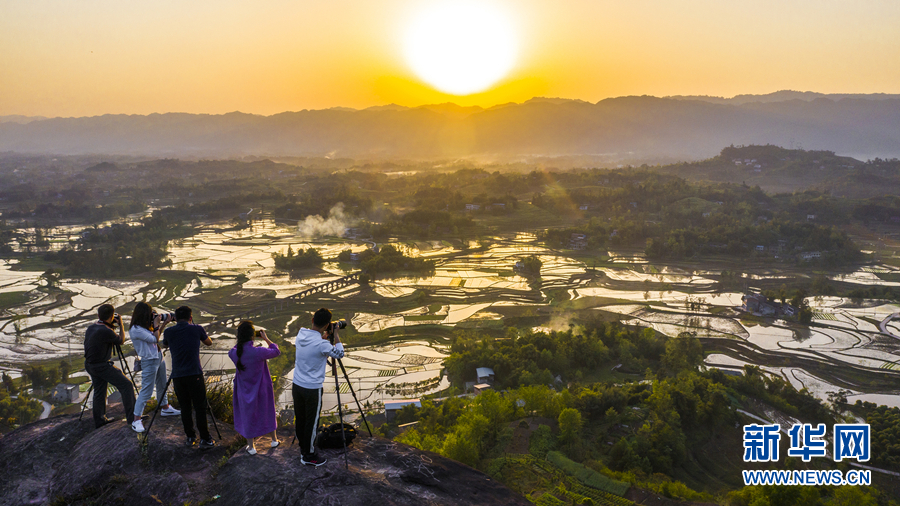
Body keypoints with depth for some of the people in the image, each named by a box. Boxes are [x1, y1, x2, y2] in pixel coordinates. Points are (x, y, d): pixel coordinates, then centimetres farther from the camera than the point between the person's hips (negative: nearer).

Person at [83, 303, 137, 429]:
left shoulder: (91, 327, 4)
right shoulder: (106, 331, -21)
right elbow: (121, 341, -6)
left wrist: (113, 326, 16)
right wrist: (120, 323, 1)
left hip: (90, 365, 9)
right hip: (102, 366, -9)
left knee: (99, 391, 19)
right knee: (126, 385, -6)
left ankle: (100, 420, 27)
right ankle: (132, 417, -7)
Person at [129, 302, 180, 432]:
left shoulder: (144, 326, 4)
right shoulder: (136, 330, -23)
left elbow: (156, 335, 18)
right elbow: (155, 339, -22)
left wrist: (164, 323, 8)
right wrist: (156, 324, -13)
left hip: (158, 358, 9)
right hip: (149, 362, -9)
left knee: (162, 386, 22)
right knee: (146, 390, -8)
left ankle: (166, 408, 38)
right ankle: (136, 420, -3)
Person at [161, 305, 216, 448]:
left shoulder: (169, 332, 7)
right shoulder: (196, 329, 2)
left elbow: (164, 345, 30)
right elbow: (209, 342, 21)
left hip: (177, 376, 3)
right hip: (194, 374, -3)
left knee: (185, 408, 12)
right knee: (200, 407, 3)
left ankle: (190, 438, 18)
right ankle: (204, 439, 5)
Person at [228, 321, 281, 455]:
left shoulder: (234, 353, -20)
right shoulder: (259, 352, -30)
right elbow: (276, 351, -12)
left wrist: (242, 340, -1)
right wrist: (266, 339, -5)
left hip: (245, 391, 1)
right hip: (262, 390, -1)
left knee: (248, 415, 19)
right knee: (268, 412, 22)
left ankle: (251, 446, 31)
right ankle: (274, 439, 40)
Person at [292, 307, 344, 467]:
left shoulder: (301, 335, -5)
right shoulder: (322, 344, -25)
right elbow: (339, 354, -8)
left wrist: (326, 335, 12)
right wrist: (335, 335, -4)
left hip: (297, 386, 7)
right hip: (312, 389, -7)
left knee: (300, 420, 19)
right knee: (311, 423, 8)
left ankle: (303, 450, 36)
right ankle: (309, 456, 20)